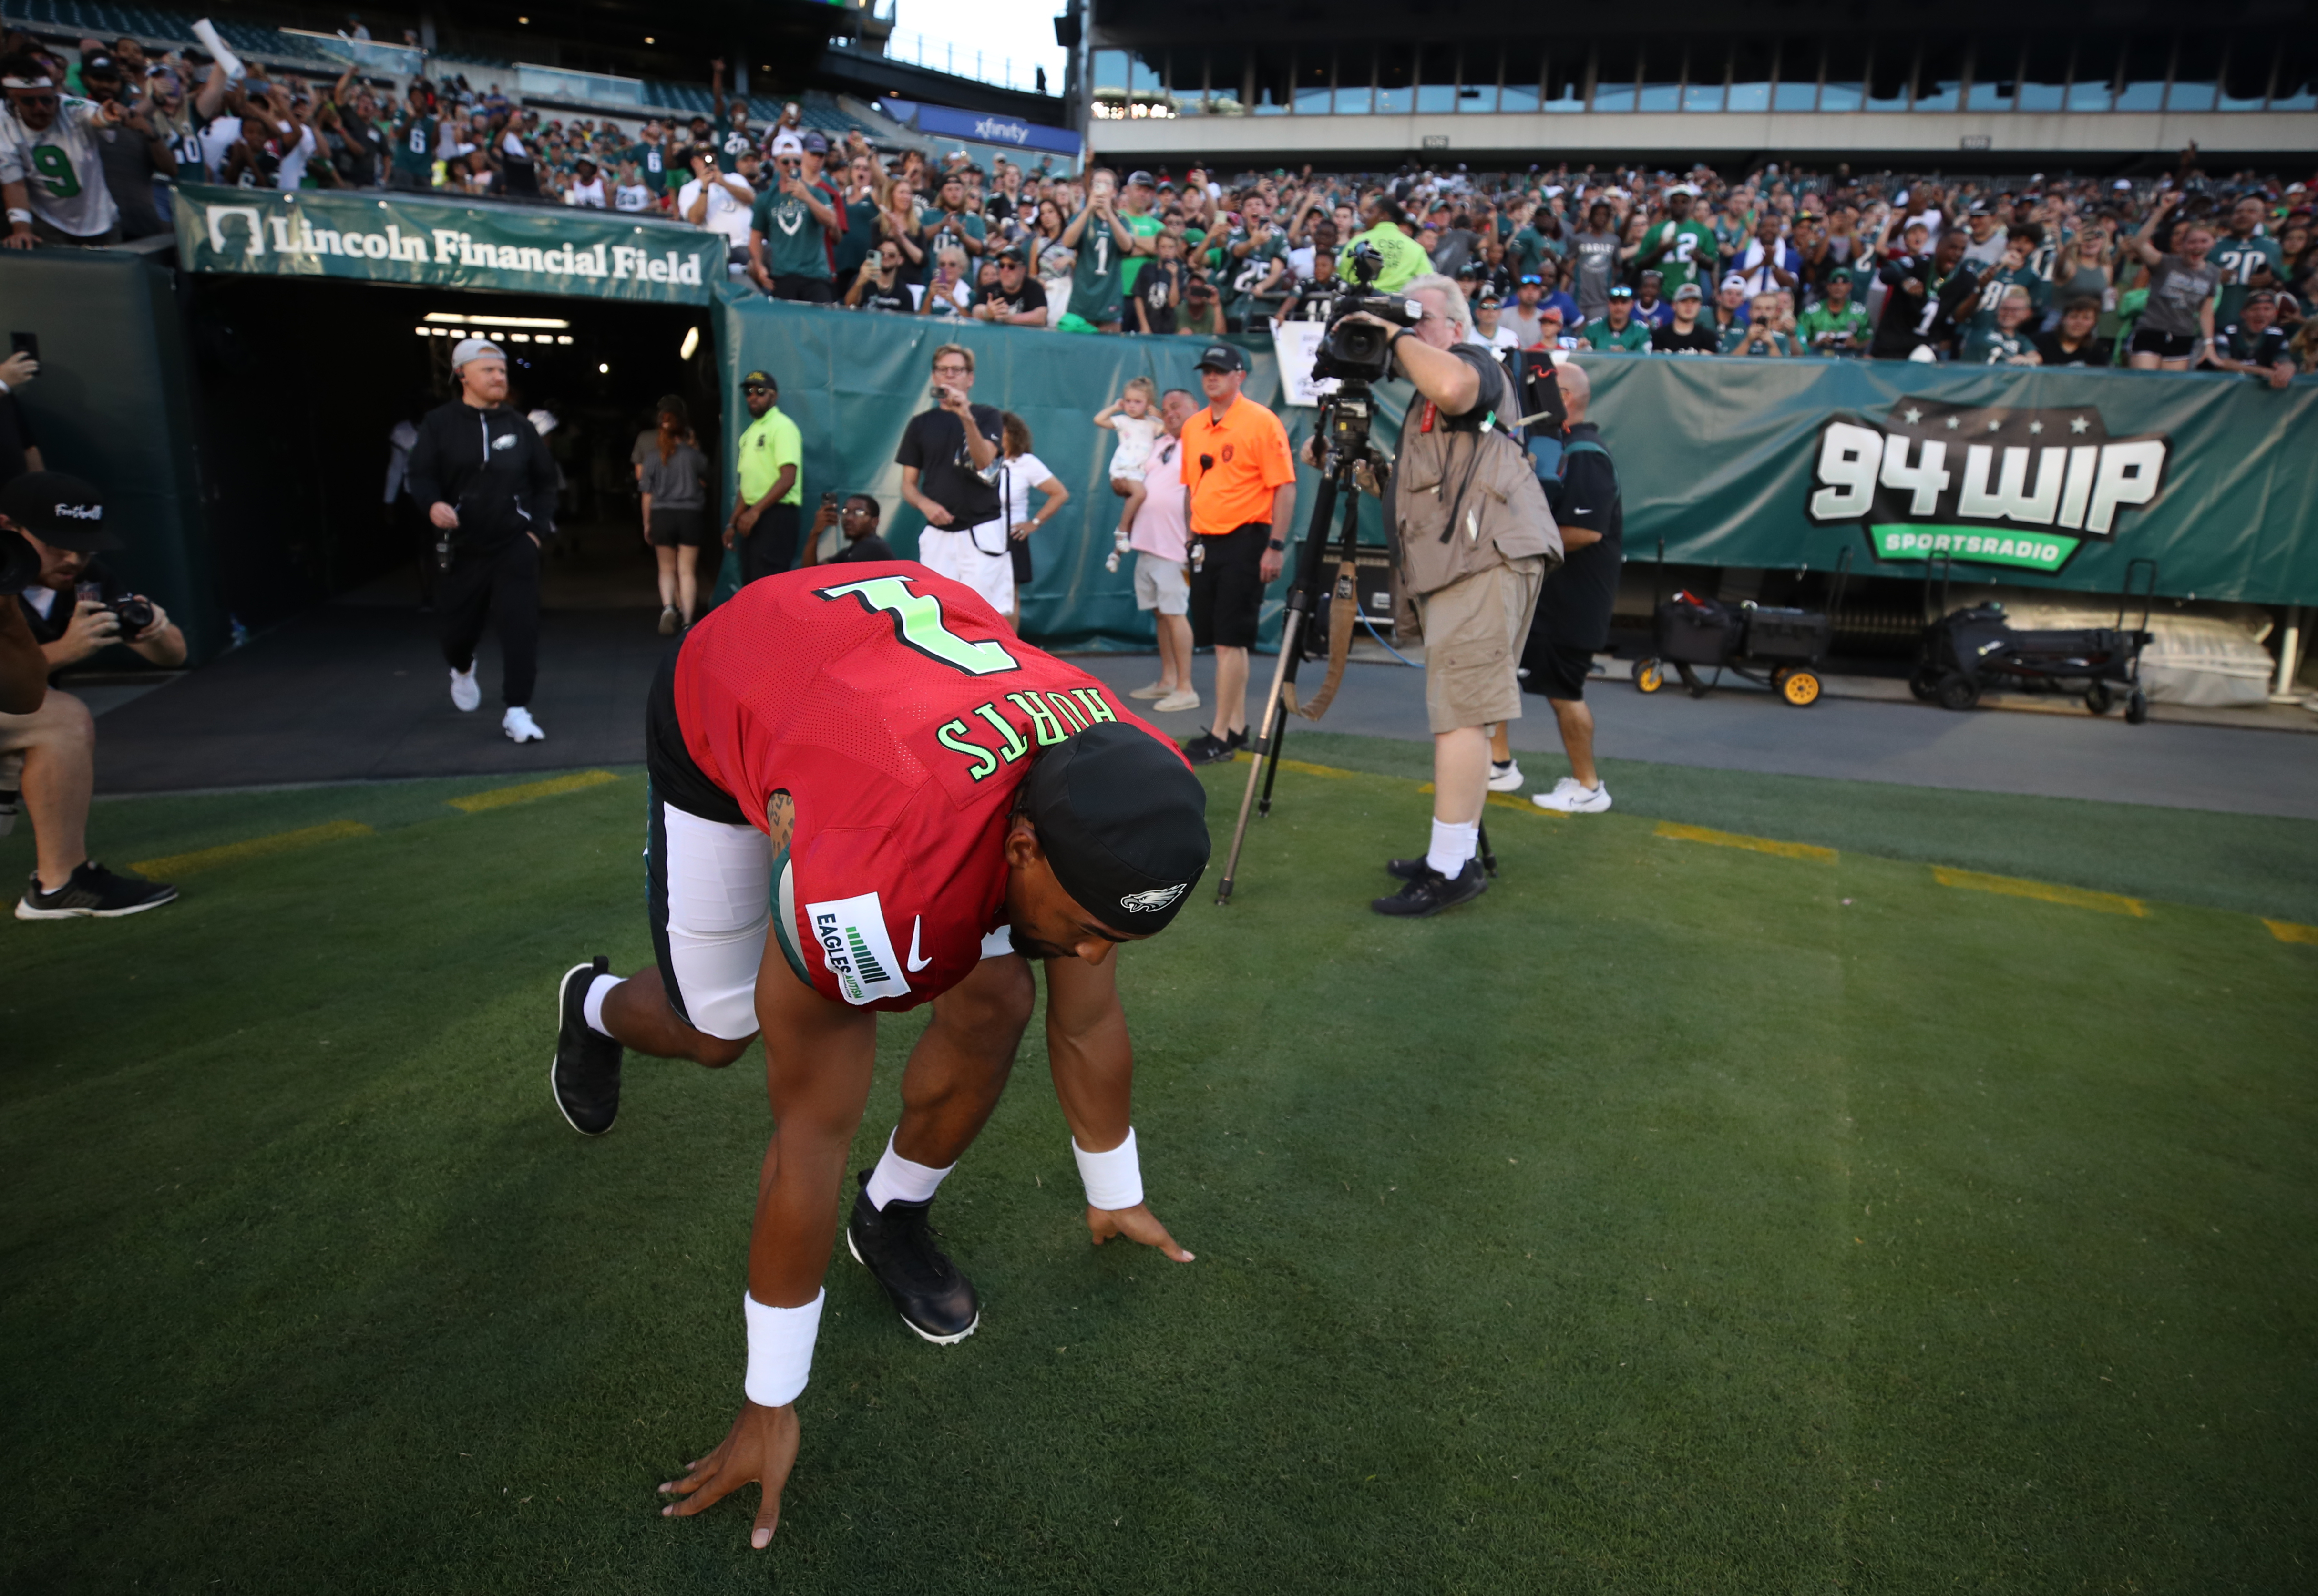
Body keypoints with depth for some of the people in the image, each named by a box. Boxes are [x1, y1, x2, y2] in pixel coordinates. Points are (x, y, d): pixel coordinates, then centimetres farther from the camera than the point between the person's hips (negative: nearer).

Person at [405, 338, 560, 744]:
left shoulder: (519, 426, 5)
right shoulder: (440, 423, -1)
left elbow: (545, 480, 13)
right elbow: (421, 475, -2)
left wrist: (537, 526, 3)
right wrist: (434, 504, -23)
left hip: (515, 546, 0)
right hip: (461, 547, 0)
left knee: (520, 626, -10)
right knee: (460, 625, 13)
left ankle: (516, 712, -5)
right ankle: (462, 669, 49)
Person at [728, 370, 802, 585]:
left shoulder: (782, 427, -7)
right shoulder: (750, 432, 21)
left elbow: (788, 479, -17)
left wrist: (756, 511, -21)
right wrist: (733, 523, 18)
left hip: (777, 514, -9)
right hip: (753, 518, 9)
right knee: (750, 585, 9)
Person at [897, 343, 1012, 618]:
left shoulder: (988, 416, 6)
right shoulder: (920, 424, 13)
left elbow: (984, 461, -13)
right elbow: (908, 485, 13)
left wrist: (967, 418, -27)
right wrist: (925, 504, -8)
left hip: (982, 535, -3)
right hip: (937, 534, 3)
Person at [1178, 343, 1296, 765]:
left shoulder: (1262, 422, -7)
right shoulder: (1193, 426, 13)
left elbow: (1285, 487, -11)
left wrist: (1275, 547, -17)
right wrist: (1192, 538, 17)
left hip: (1245, 540, -7)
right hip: (1206, 543, 7)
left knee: (1229, 641, -8)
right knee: (1218, 639, 10)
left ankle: (1220, 738, -4)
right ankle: (1237, 726, 21)